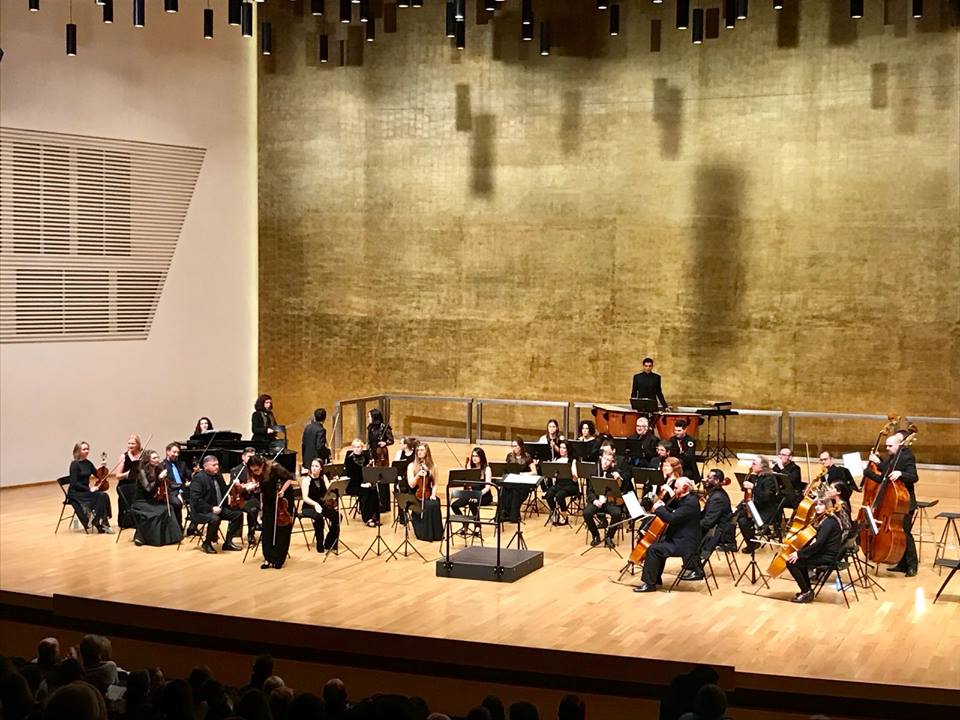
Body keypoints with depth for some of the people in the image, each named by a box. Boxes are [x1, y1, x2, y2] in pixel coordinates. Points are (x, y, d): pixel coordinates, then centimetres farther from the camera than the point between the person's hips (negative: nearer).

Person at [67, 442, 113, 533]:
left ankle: (102, 523, -18)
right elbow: (74, 483, -18)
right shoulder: (75, 464, -12)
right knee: (100, 496, -26)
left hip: (86, 491, 7)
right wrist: (89, 489, -23)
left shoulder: (88, 463, 9)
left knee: (104, 496, -20)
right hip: (75, 493, -7)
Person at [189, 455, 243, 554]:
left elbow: (224, 492, 24)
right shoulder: (199, 478, -14)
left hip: (218, 508, 9)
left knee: (238, 514, -3)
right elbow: (195, 499, -22)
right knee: (215, 519, -37)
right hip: (202, 511, -8)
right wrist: (211, 508, -26)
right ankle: (206, 544, -12)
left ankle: (228, 542, 6)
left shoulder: (218, 476, 12)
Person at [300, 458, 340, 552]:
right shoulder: (306, 479, -8)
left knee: (337, 516, -21)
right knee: (319, 517, -36)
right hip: (309, 507, -5)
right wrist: (315, 504, -37)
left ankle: (329, 544, -6)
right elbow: (305, 498, -20)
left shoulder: (323, 478, 7)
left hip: (322, 505, 5)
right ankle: (320, 545, -22)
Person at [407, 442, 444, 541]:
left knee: (435, 504, -31)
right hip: (415, 496, -2)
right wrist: (418, 475, -24)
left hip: (428, 495, 2)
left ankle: (436, 533, -20)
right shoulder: (412, 466, 1)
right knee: (428, 506, -32)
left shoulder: (433, 466, 9)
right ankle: (425, 533, -20)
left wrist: (433, 494, -9)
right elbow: (411, 485, -7)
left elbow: (434, 484, 10)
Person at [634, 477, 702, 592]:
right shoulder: (687, 499, 12)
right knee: (658, 544, 23)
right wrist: (663, 507, 4)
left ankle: (649, 584, -11)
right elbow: (675, 513, 20)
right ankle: (656, 579, 30)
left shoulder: (690, 503, -21)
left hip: (685, 544, -11)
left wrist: (658, 508, -13)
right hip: (682, 539, 11)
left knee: (653, 549, -17)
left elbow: (671, 518, -27)